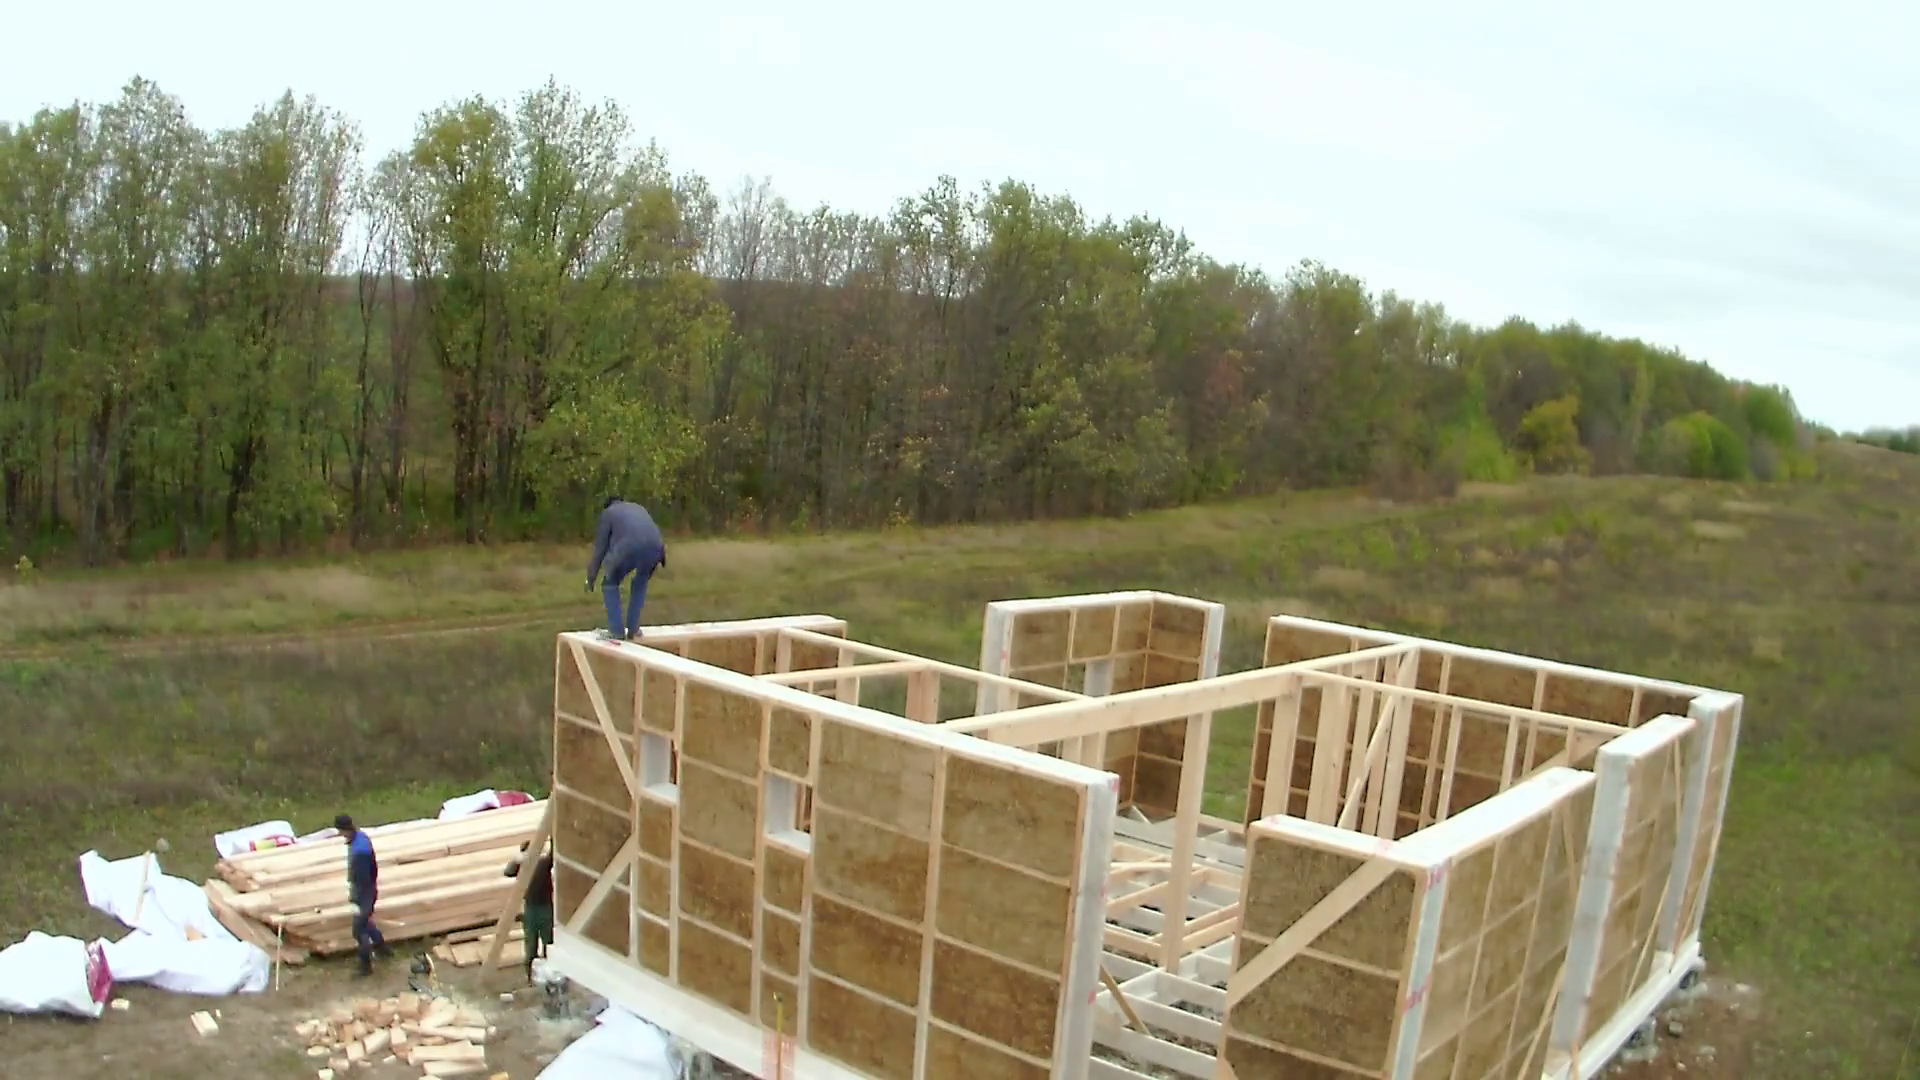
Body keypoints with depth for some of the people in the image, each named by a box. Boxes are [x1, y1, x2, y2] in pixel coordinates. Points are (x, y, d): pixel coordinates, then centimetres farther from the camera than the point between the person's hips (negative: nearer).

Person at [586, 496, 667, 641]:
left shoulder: (608, 512, 27)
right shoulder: (638, 508, 39)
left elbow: (600, 546, 25)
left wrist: (591, 578, 31)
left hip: (629, 548, -4)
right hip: (654, 547, 4)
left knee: (611, 584, 21)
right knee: (640, 584, 30)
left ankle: (617, 630, 15)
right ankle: (633, 629, 26)